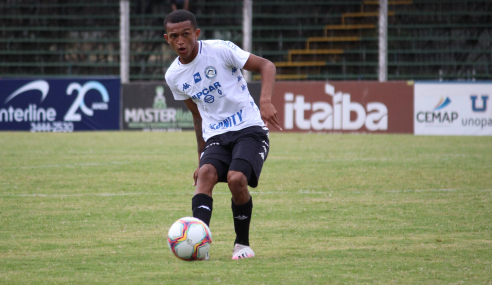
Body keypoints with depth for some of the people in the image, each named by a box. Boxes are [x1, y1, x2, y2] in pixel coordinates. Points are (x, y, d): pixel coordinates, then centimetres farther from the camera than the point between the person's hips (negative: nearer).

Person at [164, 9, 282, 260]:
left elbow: (266, 66, -7)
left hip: (249, 129, -4)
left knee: (236, 178, -28)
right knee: (206, 173, -28)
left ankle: (243, 244, -4)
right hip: (215, 137, 4)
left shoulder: (220, 50, -9)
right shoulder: (173, 76, 8)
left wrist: (266, 101, -24)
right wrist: (201, 156, 22)